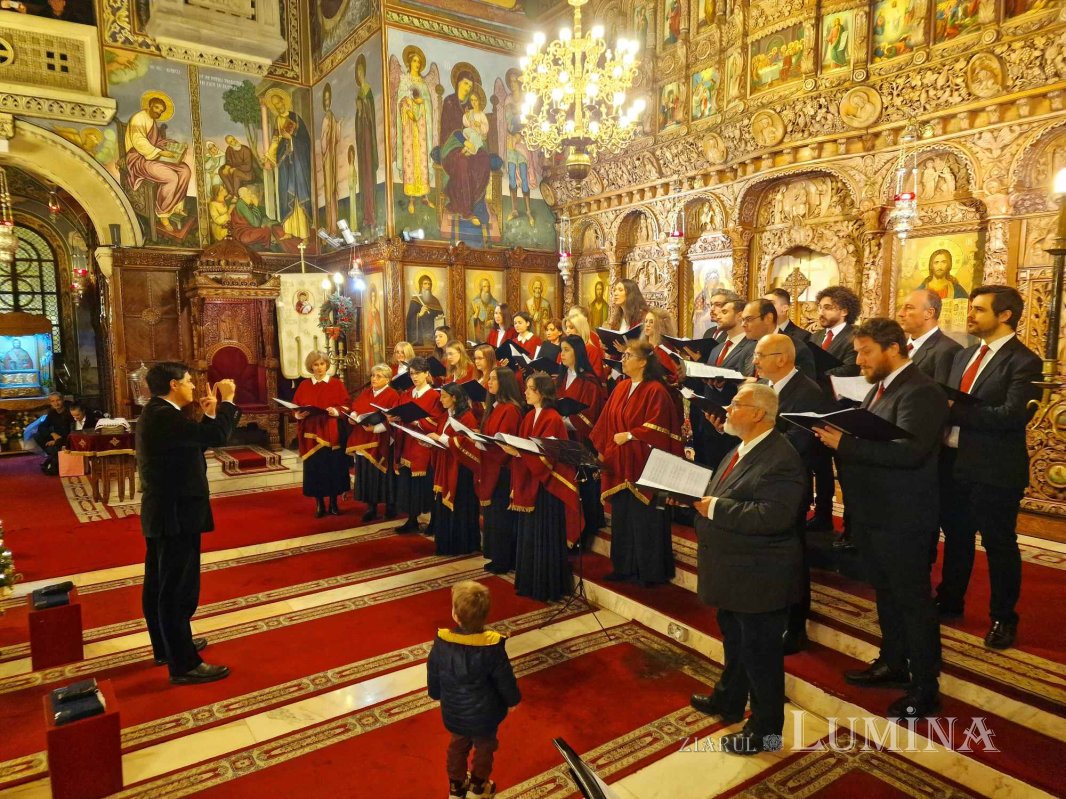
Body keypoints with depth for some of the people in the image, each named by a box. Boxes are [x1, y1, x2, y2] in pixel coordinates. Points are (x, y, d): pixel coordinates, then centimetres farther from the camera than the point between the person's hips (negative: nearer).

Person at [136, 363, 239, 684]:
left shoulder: (156, 413, 12)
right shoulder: (164, 416, -22)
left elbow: (197, 442, 17)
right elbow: (217, 437, -29)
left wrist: (209, 414, 10)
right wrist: (227, 401, -17)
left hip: (162, 512, 11)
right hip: (175, 514, -11)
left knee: (159, 584, 20)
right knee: (178, 590, -4)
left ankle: (165, 646, 35)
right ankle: (184, 665, 4)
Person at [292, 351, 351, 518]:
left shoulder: (336, 383, 3)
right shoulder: (304, 386, 8)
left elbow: (346, 405, -1)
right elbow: (295, 408, 7)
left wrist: (336, 411, -20)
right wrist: (298, 415, -14)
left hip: (332, 432, -1)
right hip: (311, 433, 1)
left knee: (333, 467, 2)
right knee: (315, 468, 2)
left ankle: (333, 503, 14)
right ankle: (319, 504, 13)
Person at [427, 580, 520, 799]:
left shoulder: (441, 642, -22)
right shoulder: (492, 647, -30)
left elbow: (433, 675, -5)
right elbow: (505, 679, -17)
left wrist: (437, 695, 16)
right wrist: (512, 699, 3)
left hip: (454, 712, 3)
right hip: (484, 713, -2)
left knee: (458, 746, 29)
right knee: (484, 747, 26)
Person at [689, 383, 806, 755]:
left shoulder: (781, 457, -23)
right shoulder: (741, 450, 8)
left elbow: (773, 515, -32)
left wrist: (715, 508, -28)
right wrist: (699, 497, -3)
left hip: (759, 578, -10)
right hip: (733, 573, 10)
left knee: (760, 654, 7)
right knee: (734, 642, 26)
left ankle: (765, 731, 25)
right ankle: (728, 702, 47)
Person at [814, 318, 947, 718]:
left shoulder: (921, 393, -18)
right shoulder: (880, 388, 11)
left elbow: (910, 450, -31)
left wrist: (845, 443, -32)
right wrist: (837, 436, -3)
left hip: (902, 519, -9)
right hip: (872, 512, 9)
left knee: (913, 600, 5)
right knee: (886, 594, 22)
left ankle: (925, 688, 21)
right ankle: (893, 663, 40)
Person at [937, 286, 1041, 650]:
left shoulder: (1023, 361, -12)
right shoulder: (964, 355, 12)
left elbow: (1012, 415, -24)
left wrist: (955, 411, -21)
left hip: (994, 469, -7)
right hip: (953, 461, 7)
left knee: (998, 544, 8)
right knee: (956, 536, 20)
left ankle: (1003, 618, 26)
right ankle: (949, 600, 37)